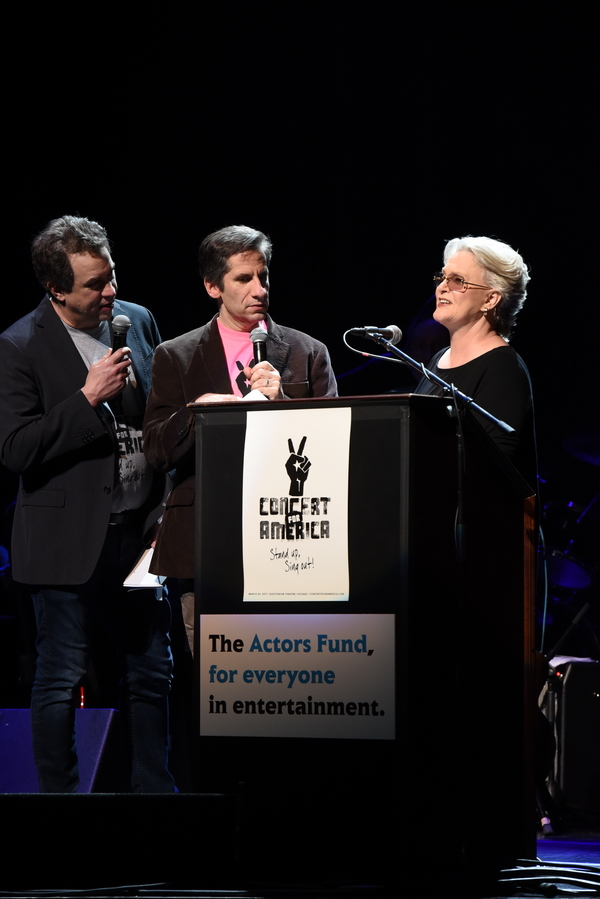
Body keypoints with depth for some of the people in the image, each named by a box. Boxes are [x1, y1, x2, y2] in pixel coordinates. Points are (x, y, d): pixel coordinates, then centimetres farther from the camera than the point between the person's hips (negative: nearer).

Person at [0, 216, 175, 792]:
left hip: (140, 528, 6)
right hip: (70, 540, -6)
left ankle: (154, 788, 23)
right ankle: (57, 793, 11)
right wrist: (88, 398, -21)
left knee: (152, 673, 12)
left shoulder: (138, 320, 7)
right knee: (61, 681, 2)